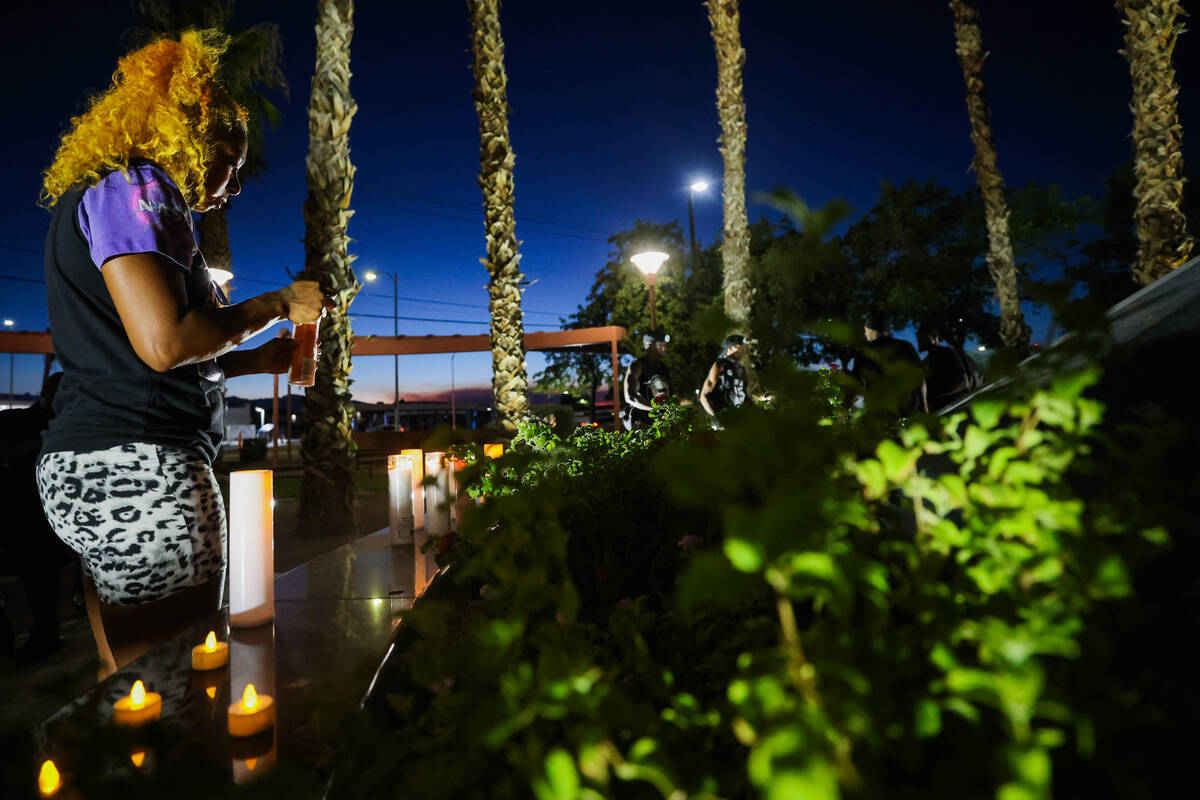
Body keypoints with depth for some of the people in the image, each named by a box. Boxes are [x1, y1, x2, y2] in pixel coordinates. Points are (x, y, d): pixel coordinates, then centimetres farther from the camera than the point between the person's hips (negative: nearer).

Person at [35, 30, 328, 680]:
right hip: (133, 469, -11)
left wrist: (256, 360, 22)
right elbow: (164, 342, -22)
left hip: (100, 469, 11)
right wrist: (277, 305, -7)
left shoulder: (140, 198, 25)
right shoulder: (129, 187, -6)